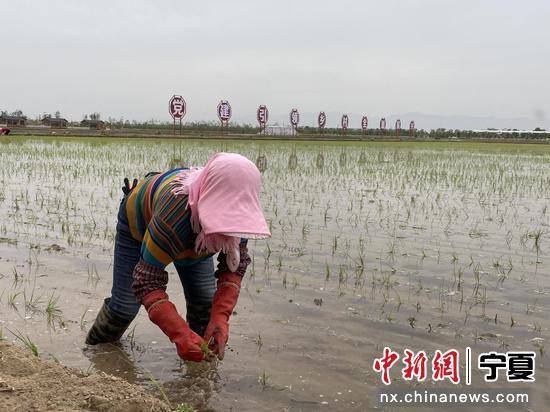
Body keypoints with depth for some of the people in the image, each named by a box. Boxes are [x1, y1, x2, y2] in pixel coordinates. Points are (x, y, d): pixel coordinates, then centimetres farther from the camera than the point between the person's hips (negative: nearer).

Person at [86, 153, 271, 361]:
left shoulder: (236, 213, -35)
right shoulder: (176, 211, -50)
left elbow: (236, 265, -27)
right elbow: (147, 281, -47)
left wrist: (220, 317, -43)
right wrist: (181, 336, -58)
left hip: (193, 235, 4)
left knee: (205, 301, -7)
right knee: (124, 306, -1)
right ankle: (95, 349, 28)